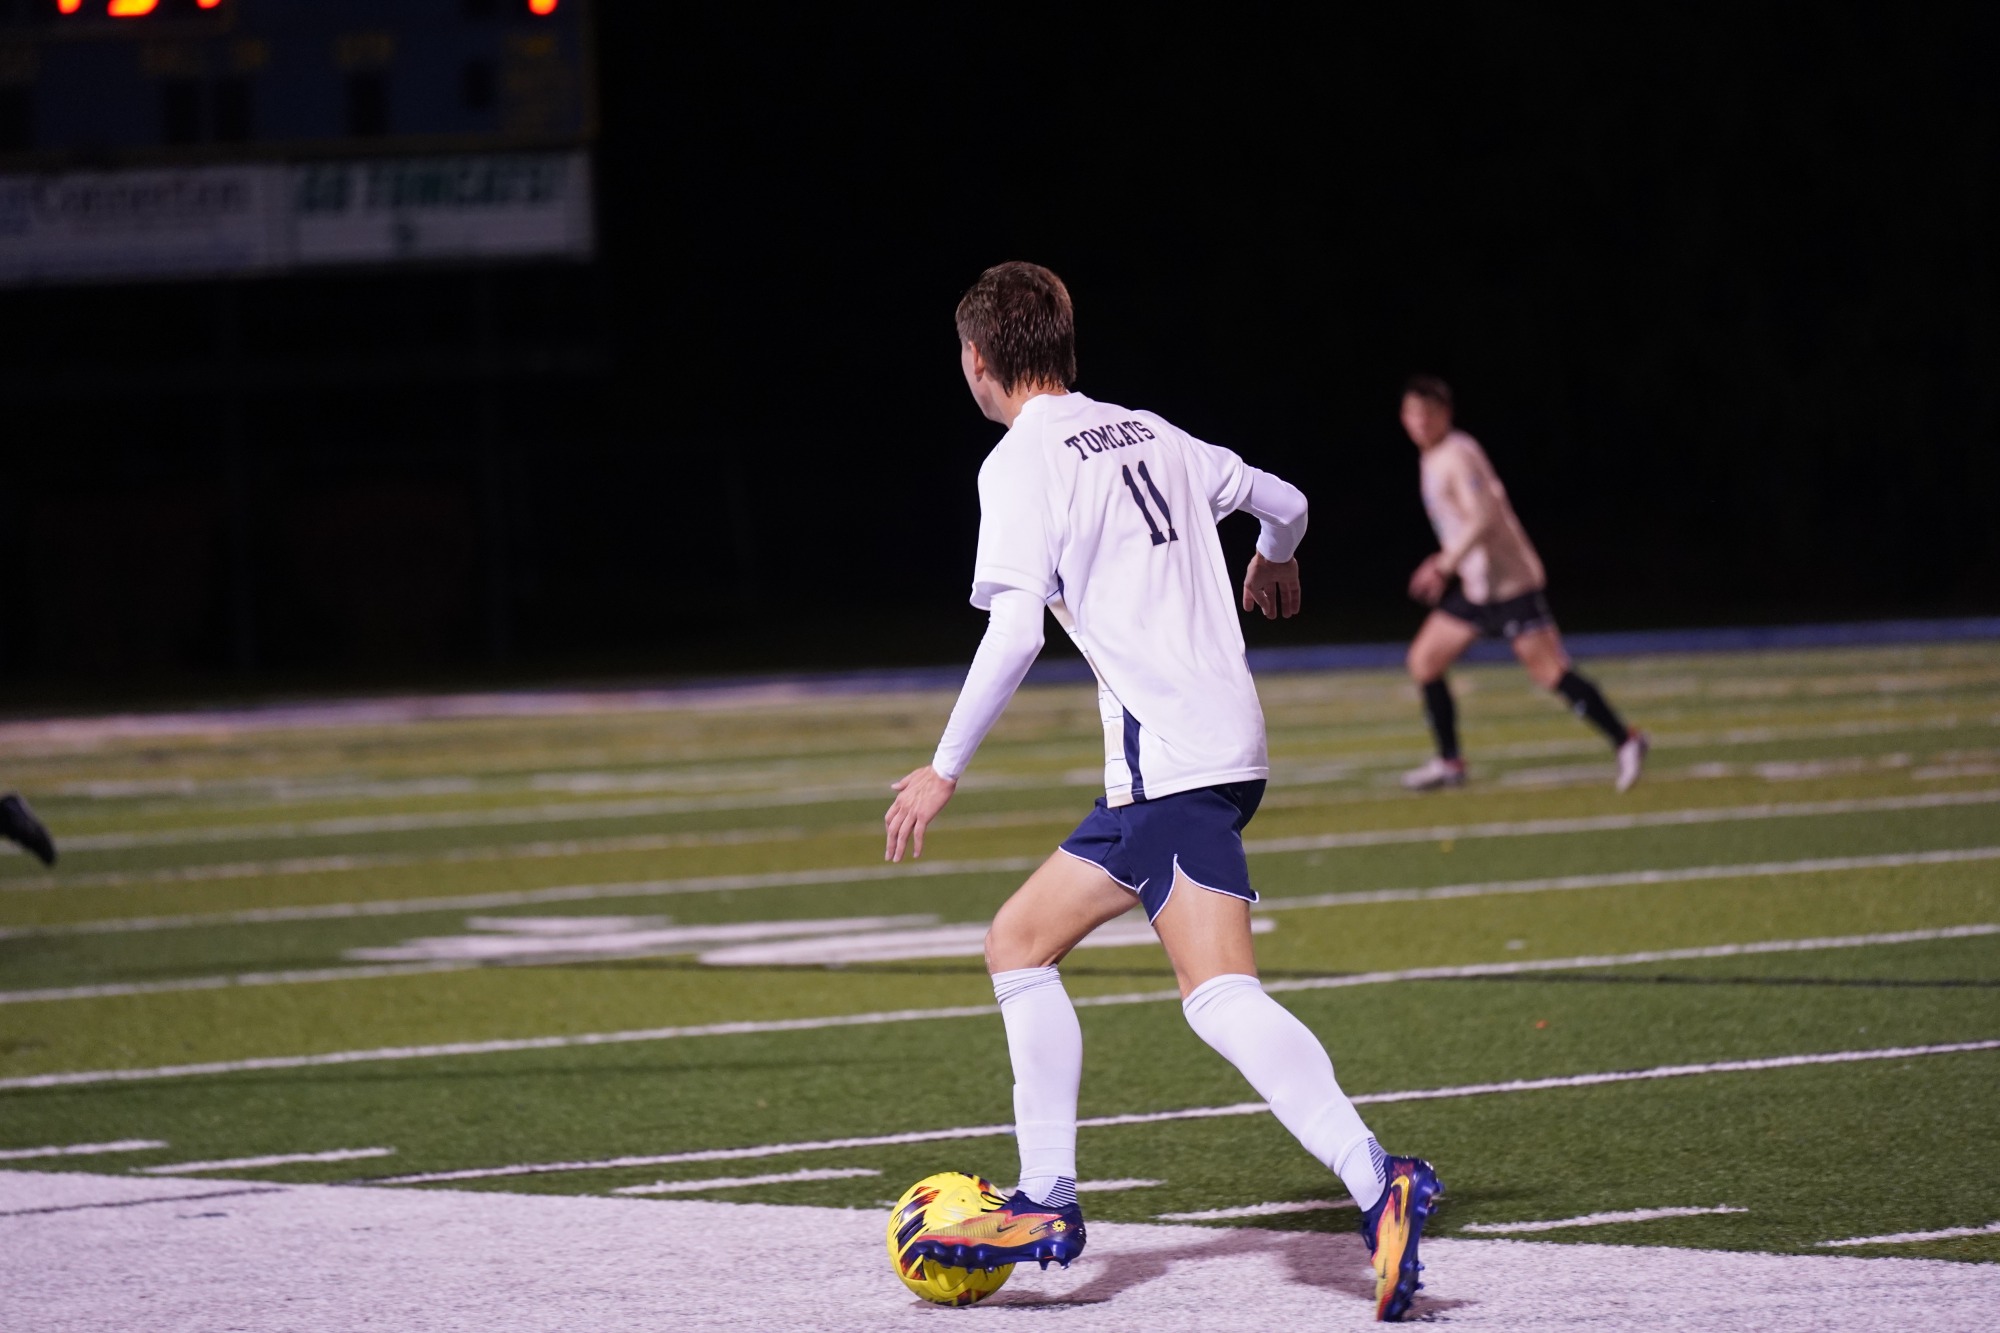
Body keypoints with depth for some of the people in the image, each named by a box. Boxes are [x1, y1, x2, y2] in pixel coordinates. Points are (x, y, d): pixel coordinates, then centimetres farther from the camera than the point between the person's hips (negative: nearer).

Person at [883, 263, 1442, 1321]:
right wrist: (1275, 565, 52)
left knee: (1220, 995, -15)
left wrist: (944, 772, -8)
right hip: (1222, 735, 9)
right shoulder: (1147, 434, 18)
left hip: (1170, 756, -9)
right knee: (1020, 943, 11)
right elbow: (1284, 502, 29)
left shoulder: (1022, 462, -5)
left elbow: (1015, 632, -15)